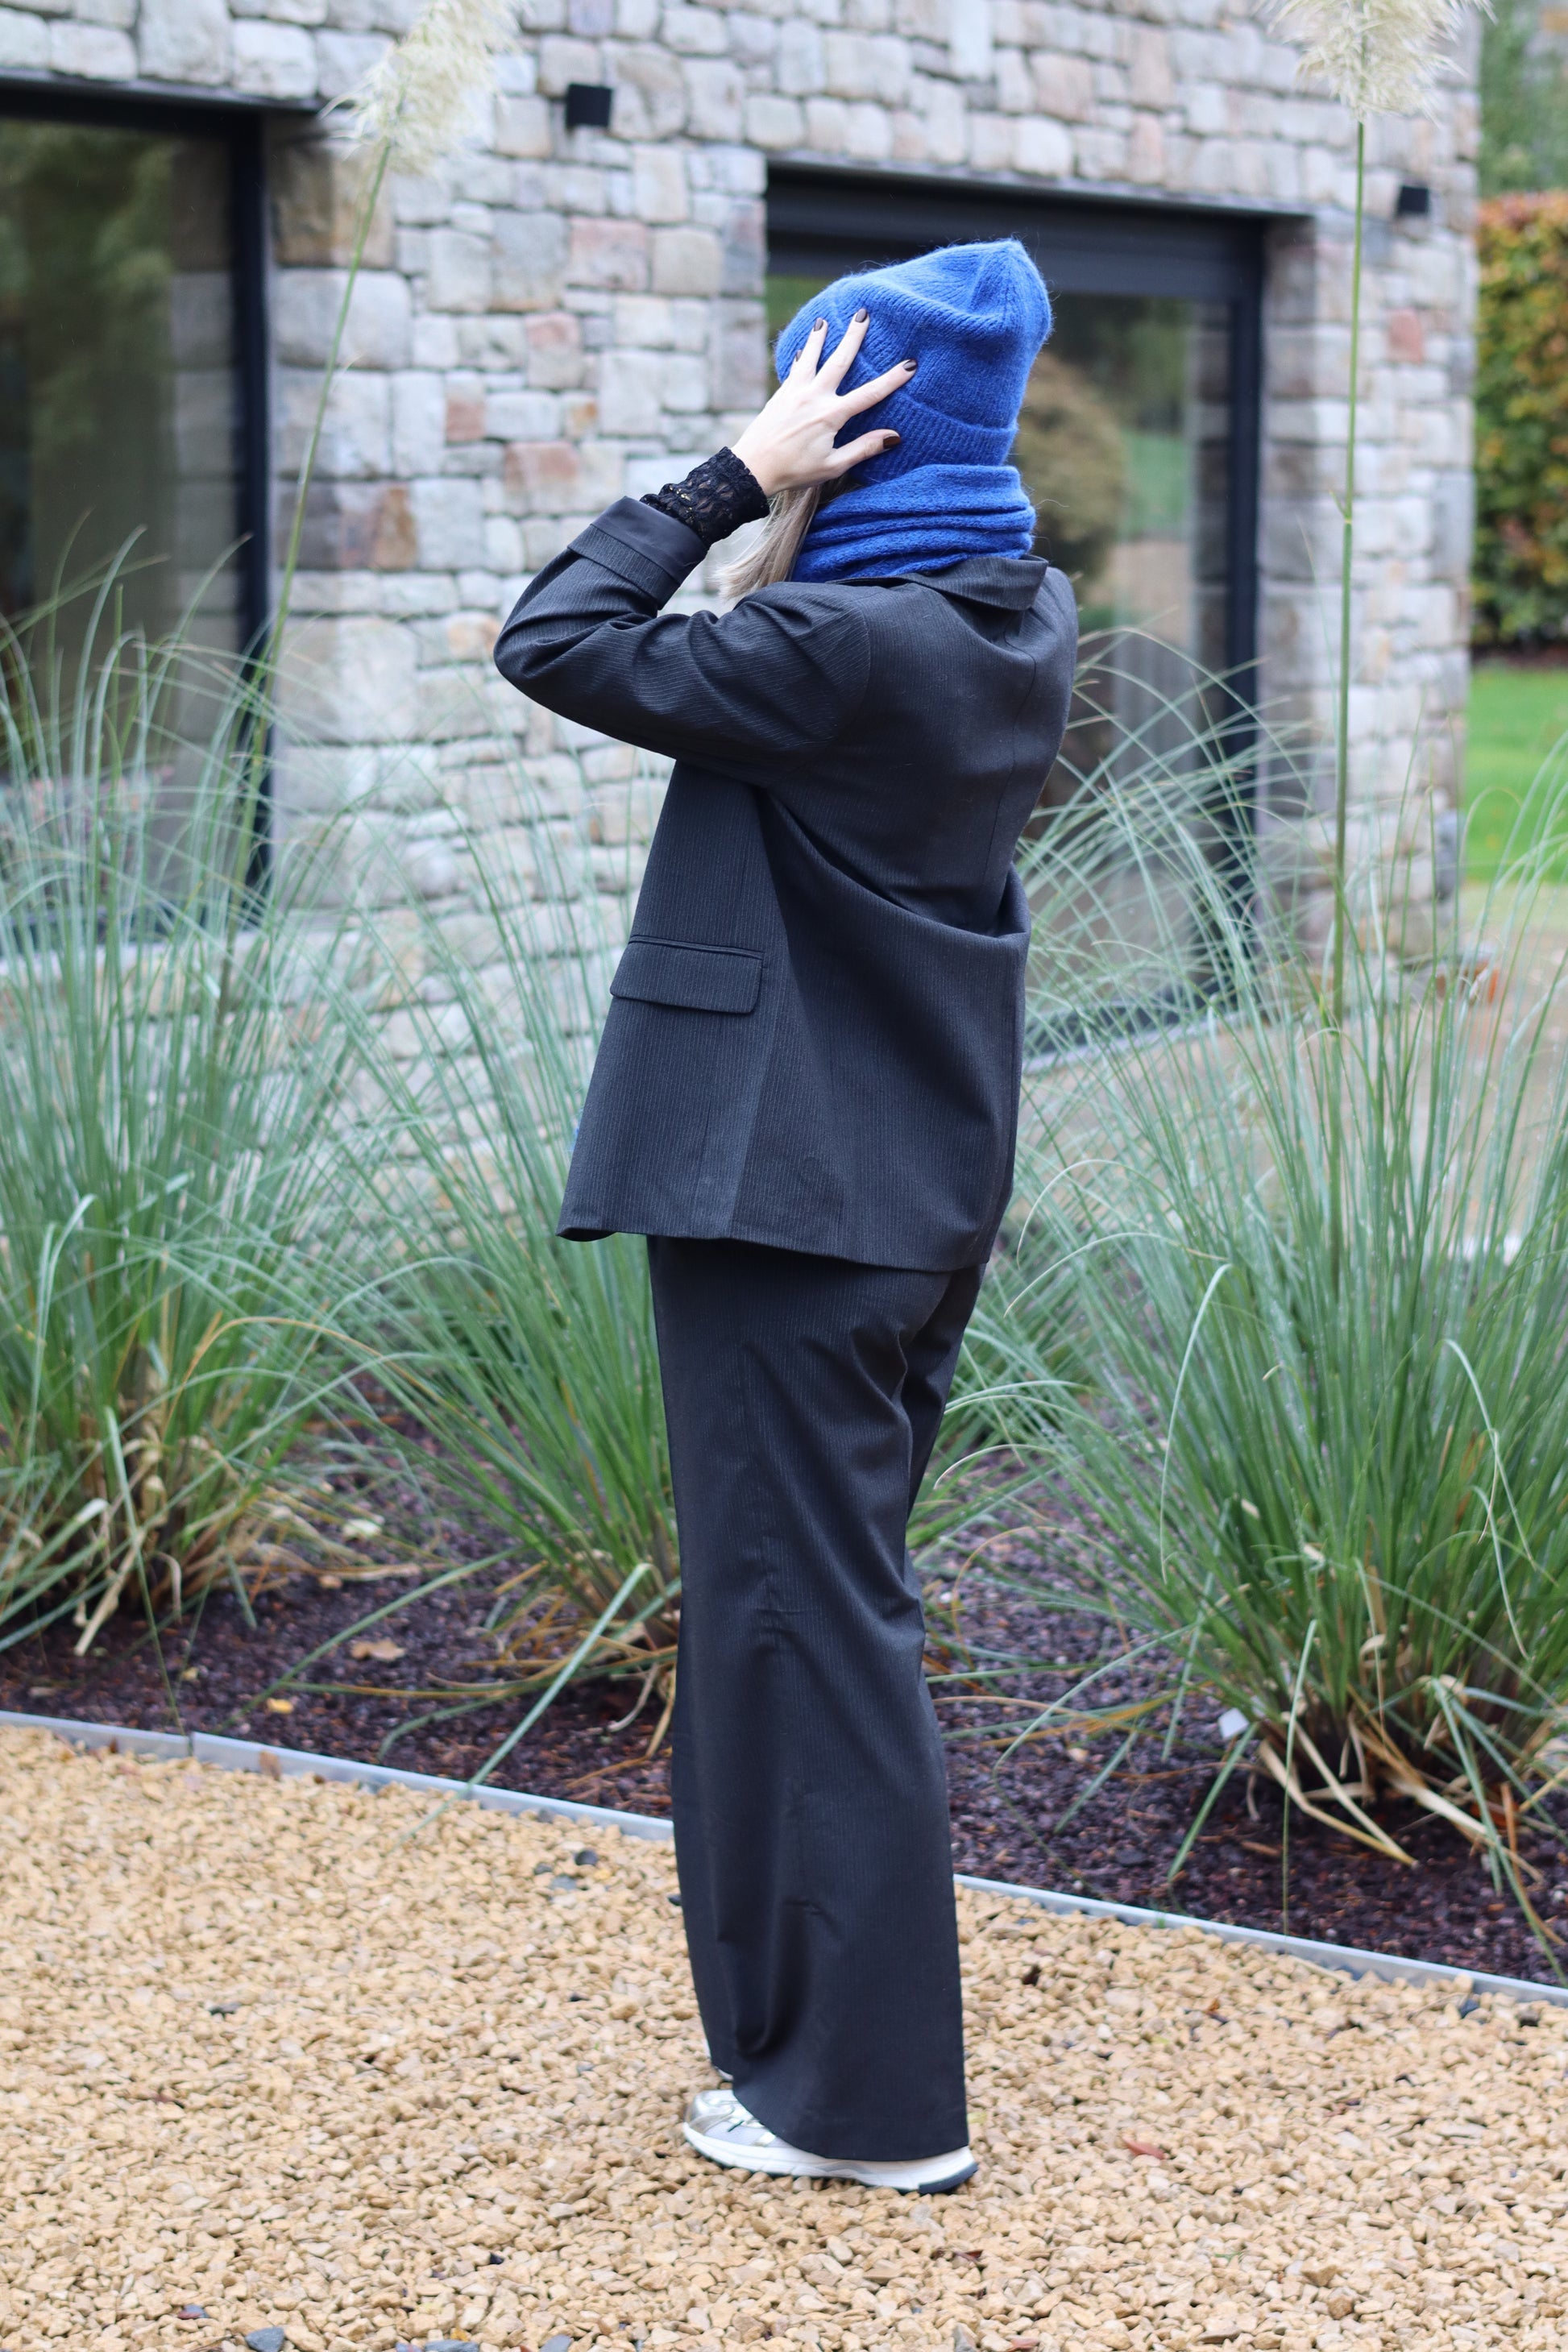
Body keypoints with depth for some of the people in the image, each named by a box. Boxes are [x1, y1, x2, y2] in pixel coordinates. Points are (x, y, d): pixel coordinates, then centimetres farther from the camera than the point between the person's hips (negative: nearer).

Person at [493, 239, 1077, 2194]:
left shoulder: (835, 644, -22)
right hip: (930, 1196, 9)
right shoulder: (1026, 625, 4)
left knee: (803, 1618, 0)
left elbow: (556, 645, -14)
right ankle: (817, 2026, 31)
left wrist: (739, 481, -12)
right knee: (832, 1601, 19)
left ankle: (865, 2102, 8)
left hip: (786, 1198, -9)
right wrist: (788, 528, 5)